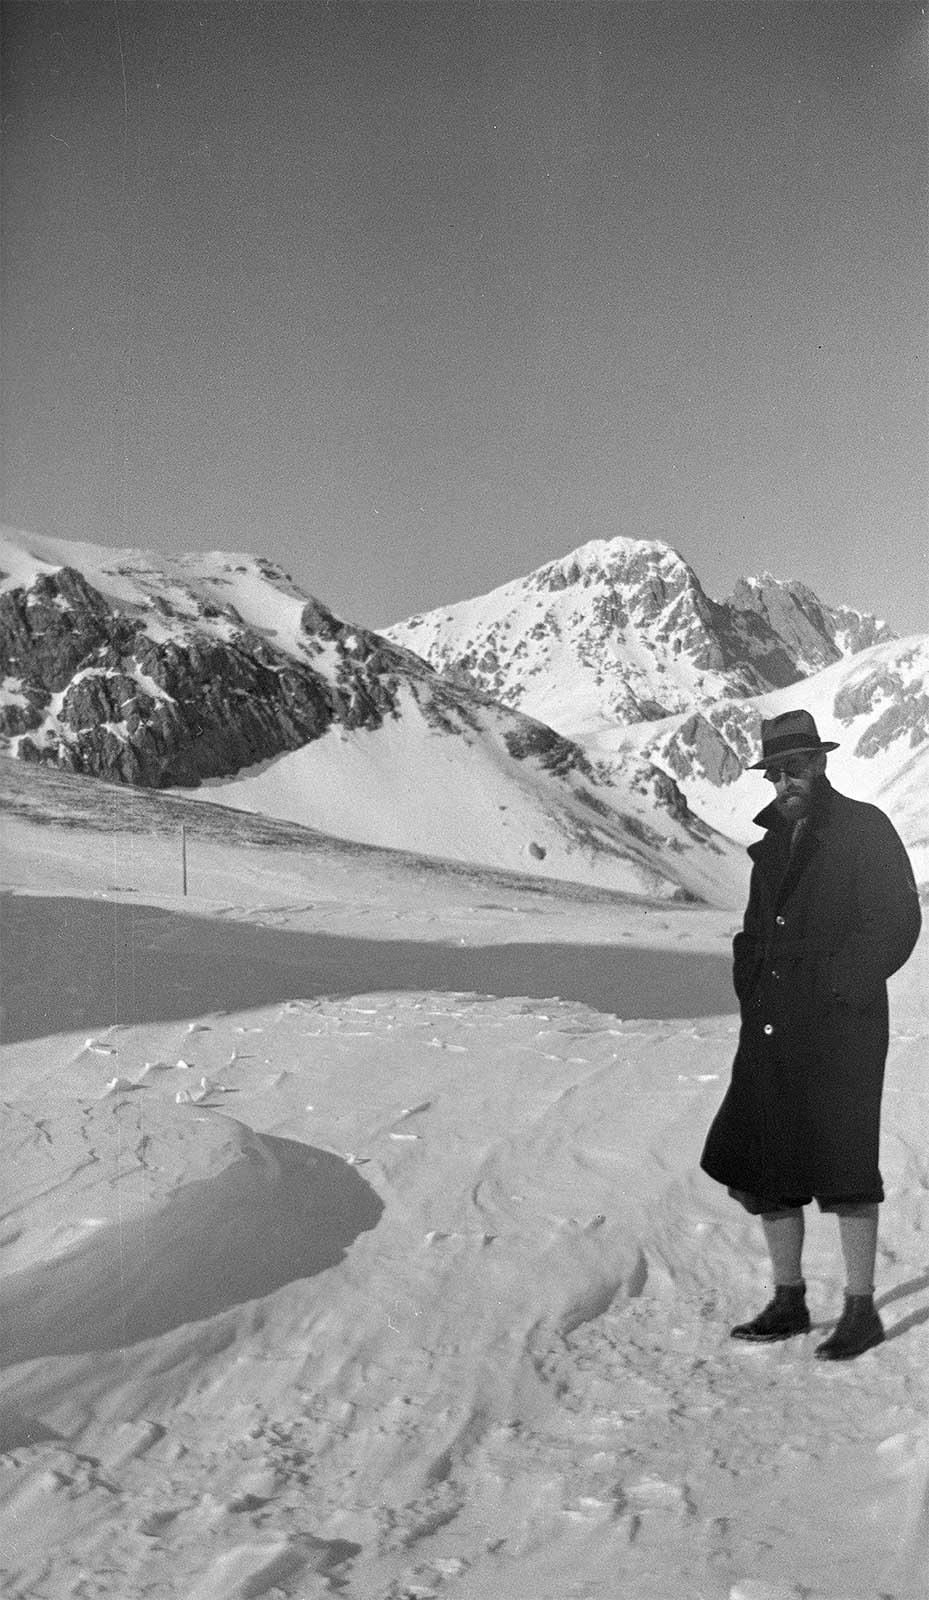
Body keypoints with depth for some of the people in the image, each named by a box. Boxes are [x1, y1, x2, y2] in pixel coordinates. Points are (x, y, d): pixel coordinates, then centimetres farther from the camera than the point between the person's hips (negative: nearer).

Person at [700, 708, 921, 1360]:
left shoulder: (865, 828, -3)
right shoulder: (774, 843, 17)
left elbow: (897, 923, -8)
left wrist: (836, 987, -14)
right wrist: (751, 988, 7)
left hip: (841, 1027, -7)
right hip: (772, 1030, 7)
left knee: (841, 1164, -6)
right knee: (762, 1170, 7)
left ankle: (862, 1310, 9)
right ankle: (789, 1303, 21)